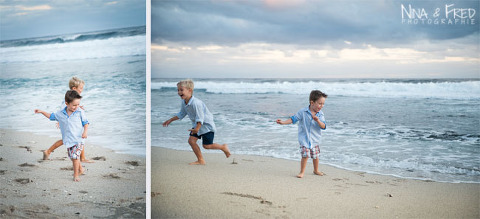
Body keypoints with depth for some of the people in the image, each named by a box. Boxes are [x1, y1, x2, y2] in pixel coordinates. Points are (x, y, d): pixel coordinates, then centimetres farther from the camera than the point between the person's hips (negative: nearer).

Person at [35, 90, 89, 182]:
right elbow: (51, 116, 19)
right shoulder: (60, 113, 3)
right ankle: (80, 169, 34)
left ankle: (76, 175, -3)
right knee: (72, 157, 13)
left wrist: (85, 132, -17)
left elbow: (85, 123, -2)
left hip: (78, 139, -5)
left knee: (75, 156, -14)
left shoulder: (80, 112, -8)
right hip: (68, 140, 5)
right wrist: (42, 112, 14)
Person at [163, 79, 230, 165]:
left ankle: (223, 147, 20)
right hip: (196, 124, 9)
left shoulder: (196, 103, -30)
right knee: (191, 140, -4)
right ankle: (200, 160, 4)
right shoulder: (184, 102, -2)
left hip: (206, 125, -9)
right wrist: (170, 120, 15)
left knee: (206, 145, -5)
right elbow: (181, 114, 14)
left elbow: (200, 118, -30)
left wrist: (197, 129, -40)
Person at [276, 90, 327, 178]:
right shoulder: (303, 112, -10)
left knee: (315, 156, 13)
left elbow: (324, 126, -14)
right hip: (304, 139, -3)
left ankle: (316, 170, 36)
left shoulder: (320, 114, -5)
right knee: (305, 155, -10)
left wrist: (318, 121, -33)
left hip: (315, 139, 3)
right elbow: (293, 119, -4)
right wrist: (283, 122, -13)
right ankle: (302, 172, 6)